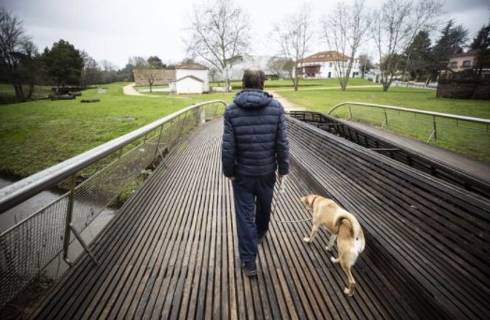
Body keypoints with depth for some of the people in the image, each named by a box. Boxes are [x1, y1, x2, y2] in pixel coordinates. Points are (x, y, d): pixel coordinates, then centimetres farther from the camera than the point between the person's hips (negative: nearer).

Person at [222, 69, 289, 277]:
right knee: (264, 206, 26)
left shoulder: (232, 110, -10)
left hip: (242, 173, -2)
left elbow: (228, 146, -11)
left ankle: (249, 261, 12)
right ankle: (261, 233, 53)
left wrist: (228, 171, 1)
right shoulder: (276, 107, -7)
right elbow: (282, 143, -8)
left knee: (245, 215, 7)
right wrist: (283, 168, 3)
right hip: (267, 172, 2)